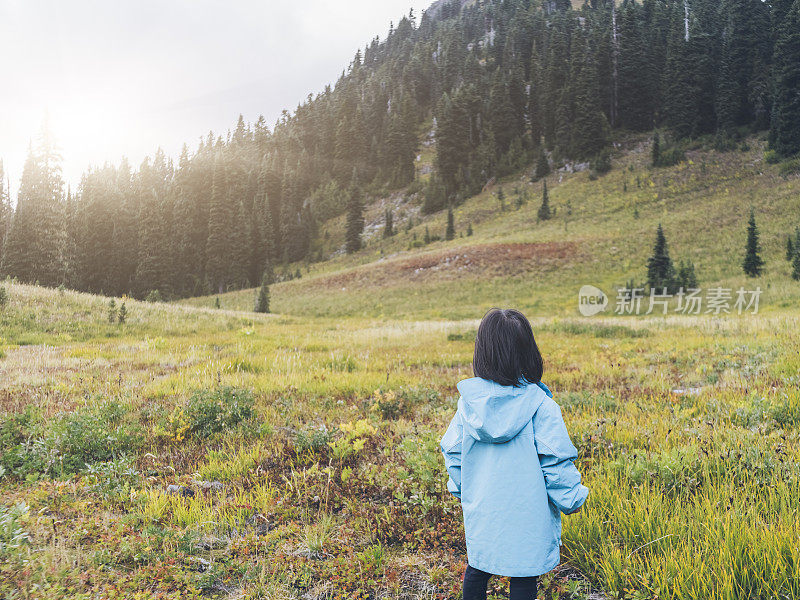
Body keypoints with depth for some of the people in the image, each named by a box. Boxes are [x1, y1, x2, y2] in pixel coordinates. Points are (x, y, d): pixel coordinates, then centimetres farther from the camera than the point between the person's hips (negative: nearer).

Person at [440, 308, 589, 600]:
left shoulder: (469, 401, -8)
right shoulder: (540, 406, -18)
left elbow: (452, 452, 1)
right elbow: (556, 462, -15)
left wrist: (462, 490, 18)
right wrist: (572, 499, 2)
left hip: (480, 512, 3)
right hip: (527, 519, -3)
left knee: (477, 568, 22)